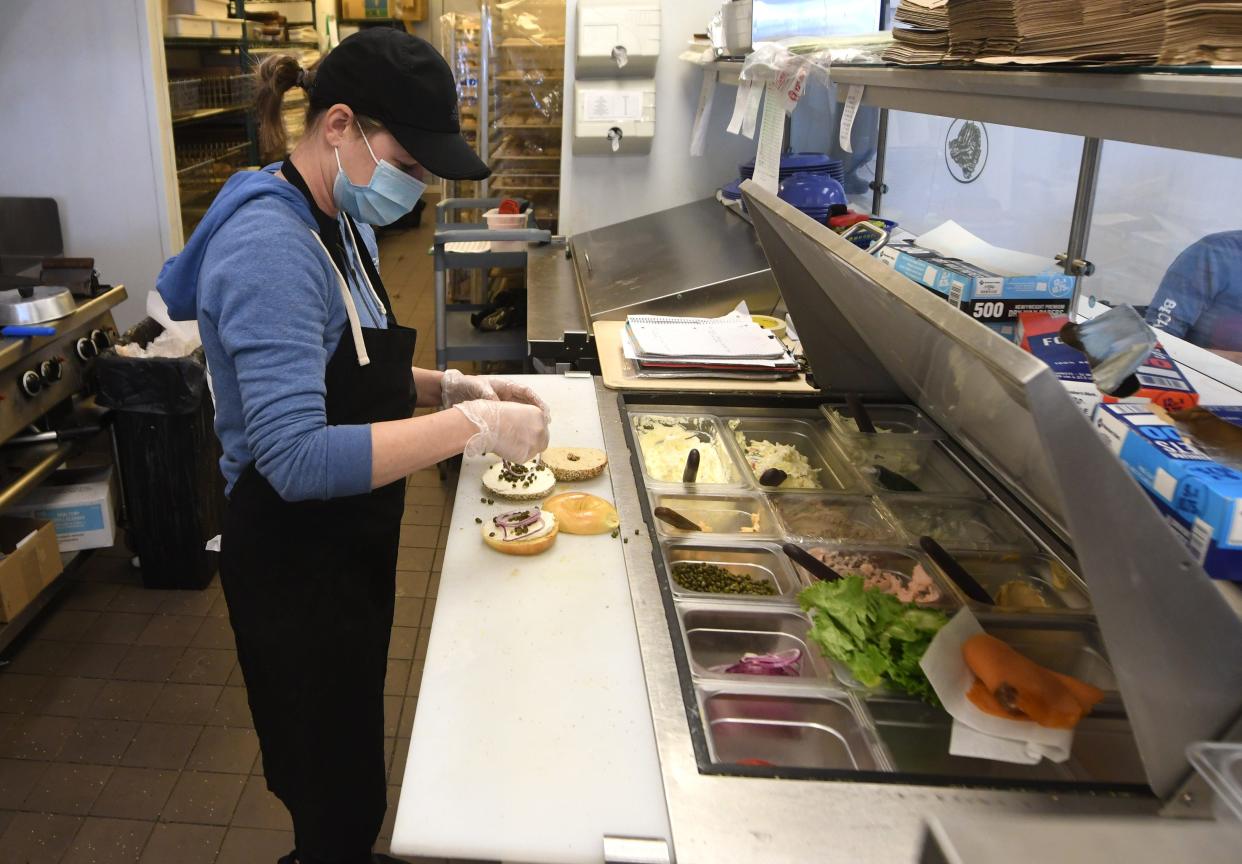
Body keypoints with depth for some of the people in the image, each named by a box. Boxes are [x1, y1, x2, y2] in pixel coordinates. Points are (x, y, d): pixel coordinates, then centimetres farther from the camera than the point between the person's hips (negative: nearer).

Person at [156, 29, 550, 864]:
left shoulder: (340, 222, 3)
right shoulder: (271, 246, -26)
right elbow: (298, 458, -33)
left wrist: (450, 385, -2)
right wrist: (471, 427, -30)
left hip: (349, 544, 9)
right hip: (296, 564, -9)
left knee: (349, 772, 27)